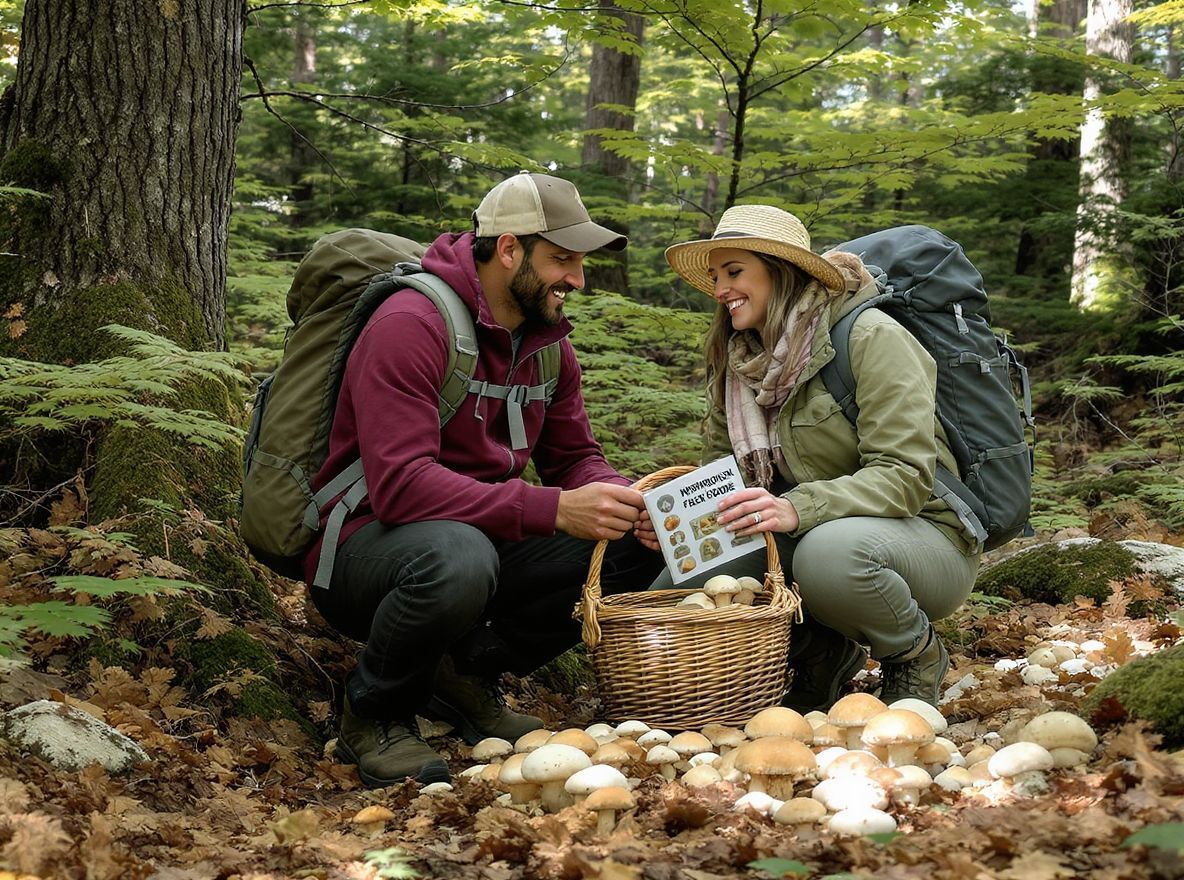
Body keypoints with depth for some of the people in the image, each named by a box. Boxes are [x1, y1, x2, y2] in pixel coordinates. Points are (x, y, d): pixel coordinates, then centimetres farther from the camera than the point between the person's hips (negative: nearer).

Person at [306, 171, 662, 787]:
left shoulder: (548, 343, 7)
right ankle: (373, 715, -11)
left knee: (637, 543, -9)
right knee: (457, 556, -41)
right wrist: (554, 510, -35)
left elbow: (574, 458, 12)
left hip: (482, 538, 8)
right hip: (365, 545, -8)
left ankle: (470, 674, 2)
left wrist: (627, 500, -14)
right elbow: (400, 485, -29)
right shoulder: (411, 326, -19)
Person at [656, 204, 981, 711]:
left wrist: (798, 509, -39)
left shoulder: (870, 337, -16)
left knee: (831, 550, -39)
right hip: (801, 537, 6)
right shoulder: (736, 361, 6)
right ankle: (824, 654, 8)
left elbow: (905, 476, -24)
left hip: (924, 533, -6)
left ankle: (917, 657, -6)